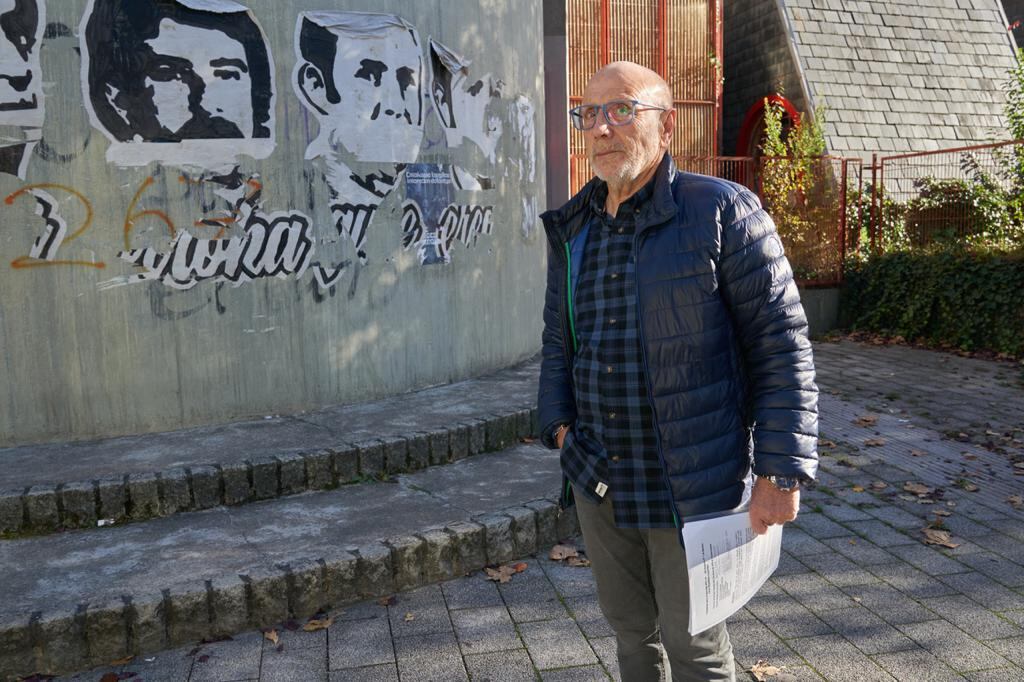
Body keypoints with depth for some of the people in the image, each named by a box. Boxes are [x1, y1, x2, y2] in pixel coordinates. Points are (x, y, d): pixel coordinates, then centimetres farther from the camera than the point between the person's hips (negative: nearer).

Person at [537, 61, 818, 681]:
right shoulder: (572, 228, 5)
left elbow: (782, 346, -13)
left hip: (691, 484, -5)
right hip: (598, 481, 6)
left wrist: (781, 473, -14)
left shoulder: (722, 213, -13)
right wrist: (559, 424, 5)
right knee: (630, 626, 21)